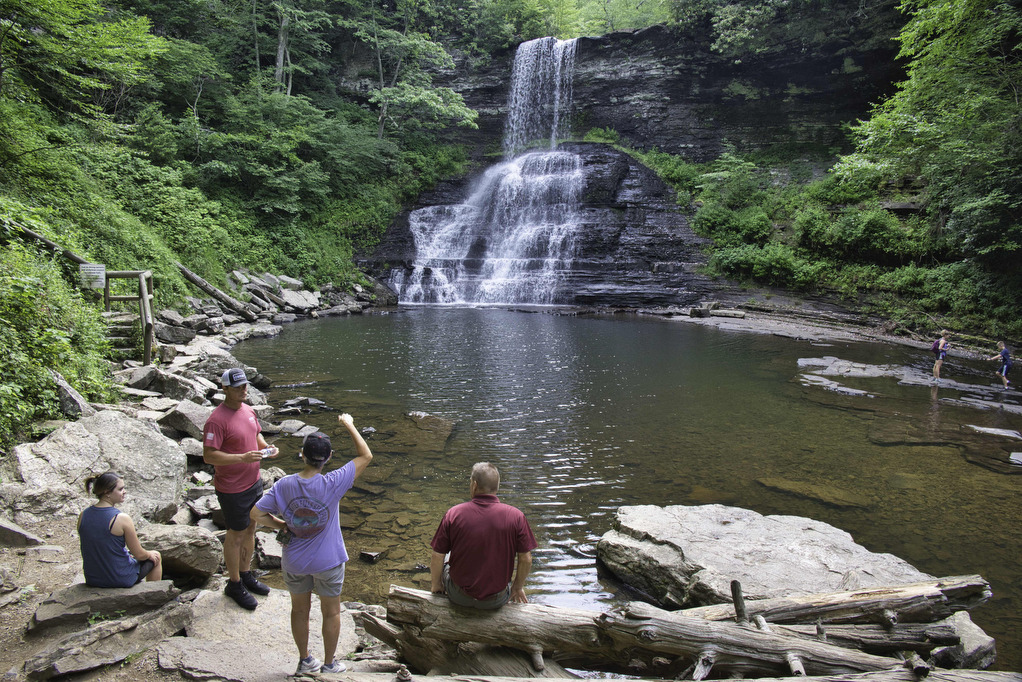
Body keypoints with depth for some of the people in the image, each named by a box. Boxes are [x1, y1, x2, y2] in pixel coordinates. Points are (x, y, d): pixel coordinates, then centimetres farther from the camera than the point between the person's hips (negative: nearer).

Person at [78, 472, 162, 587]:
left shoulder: (83, 516, -6)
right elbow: (139, 555, -15)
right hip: (121, 580, -6)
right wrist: (150, 554, 8)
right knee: (156, 557, 22)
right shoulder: (122, 518, -23)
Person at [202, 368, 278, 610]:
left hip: (254, 481, 8)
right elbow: (208, 456, -26)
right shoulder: (217, 420, -23)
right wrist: (242, 458, -33)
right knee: (236, 535, 7)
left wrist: (266, 447, -2)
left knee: (250, 529, 19)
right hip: (232, 489, -8)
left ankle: (246, 574, 37)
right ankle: (234, 584, 24)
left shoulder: (248, 410, 3)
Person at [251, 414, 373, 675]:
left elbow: (256, 514, -11)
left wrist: (281, 525, 3)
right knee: (331, 612, 19)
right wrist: (349, 425, -9)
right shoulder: (332, 484, -26)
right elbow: (366, 456, -18)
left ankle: (305, 661, 41)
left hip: (294, 562, 3)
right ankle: (329, 664, 33)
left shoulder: (283, 485, -17)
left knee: (300, 610, 24)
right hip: (328, 562, -3)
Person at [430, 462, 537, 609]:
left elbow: (437, 557, -8)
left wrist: (436, 586, 10)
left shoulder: (454, 513, -15)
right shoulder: (516, 516, -15)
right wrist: (518, 587, 12)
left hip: (459, 597, 0)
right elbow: (526, 560, -7)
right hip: (496, 600, 0)